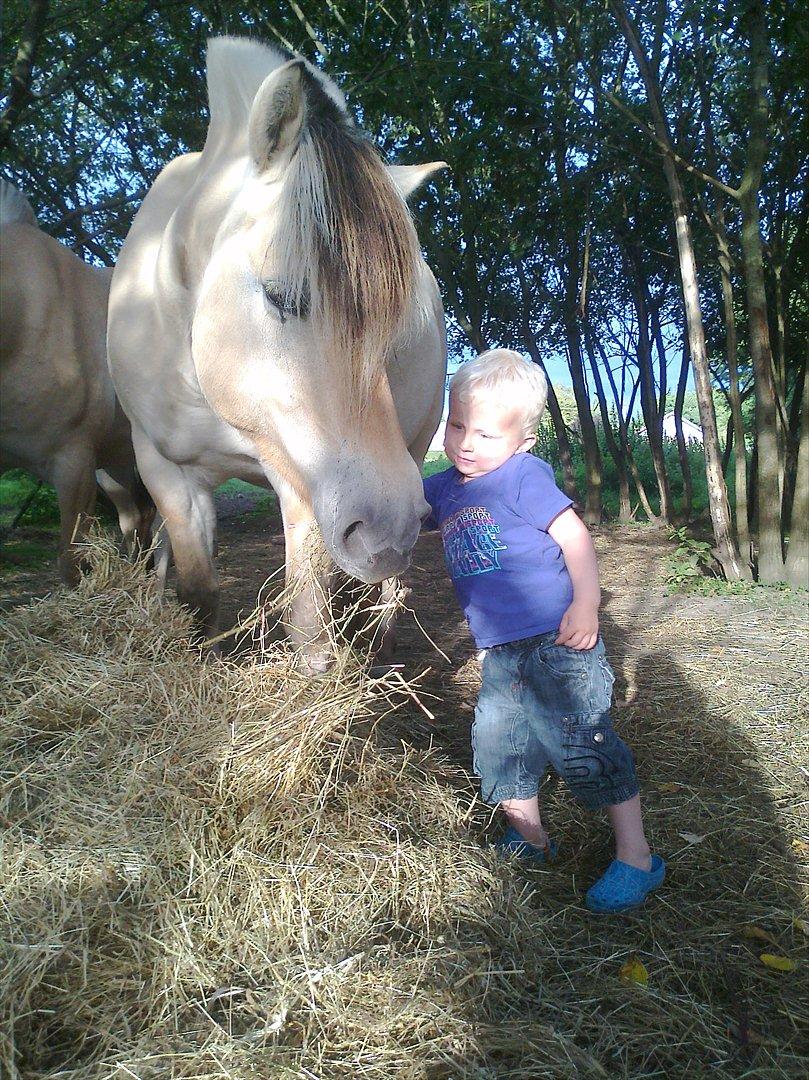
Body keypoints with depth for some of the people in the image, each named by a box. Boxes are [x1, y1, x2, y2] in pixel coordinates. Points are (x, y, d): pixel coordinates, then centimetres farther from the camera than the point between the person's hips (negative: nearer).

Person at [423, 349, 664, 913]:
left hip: (556, 644, -8)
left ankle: (636, 858, 13)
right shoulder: (444, 487, 10)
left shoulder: (525, 476, -11)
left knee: (585, 743, -4)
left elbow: (575, 536, -14)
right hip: (502, 655, 8)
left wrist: (586, 603, -22)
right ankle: (531, 839, 36)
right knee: (497, 744, 14)